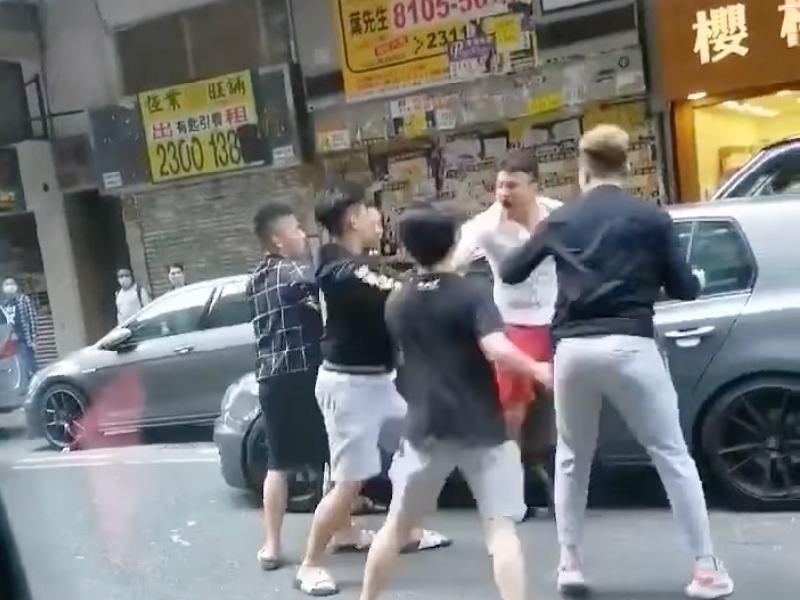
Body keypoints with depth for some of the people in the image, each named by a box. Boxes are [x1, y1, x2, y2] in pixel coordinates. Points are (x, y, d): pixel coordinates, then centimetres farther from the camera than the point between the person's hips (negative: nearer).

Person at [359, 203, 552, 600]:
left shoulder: (397, 305, 7)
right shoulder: (472, 294, -8)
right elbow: (498, 351, -22)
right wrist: (537, 370, -6)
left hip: (425, 430, 4)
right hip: (482, 430, -4)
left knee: (397, 524, 19)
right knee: (500, 527, 2)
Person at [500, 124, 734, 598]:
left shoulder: (561, 220, 11)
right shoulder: (652, 218, 4)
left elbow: (511, 273, 21)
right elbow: (686, 289, 6)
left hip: (573, 349, 3)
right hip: (630, 347, -2)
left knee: (573, 460, 20)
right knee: (673, 457, 8)